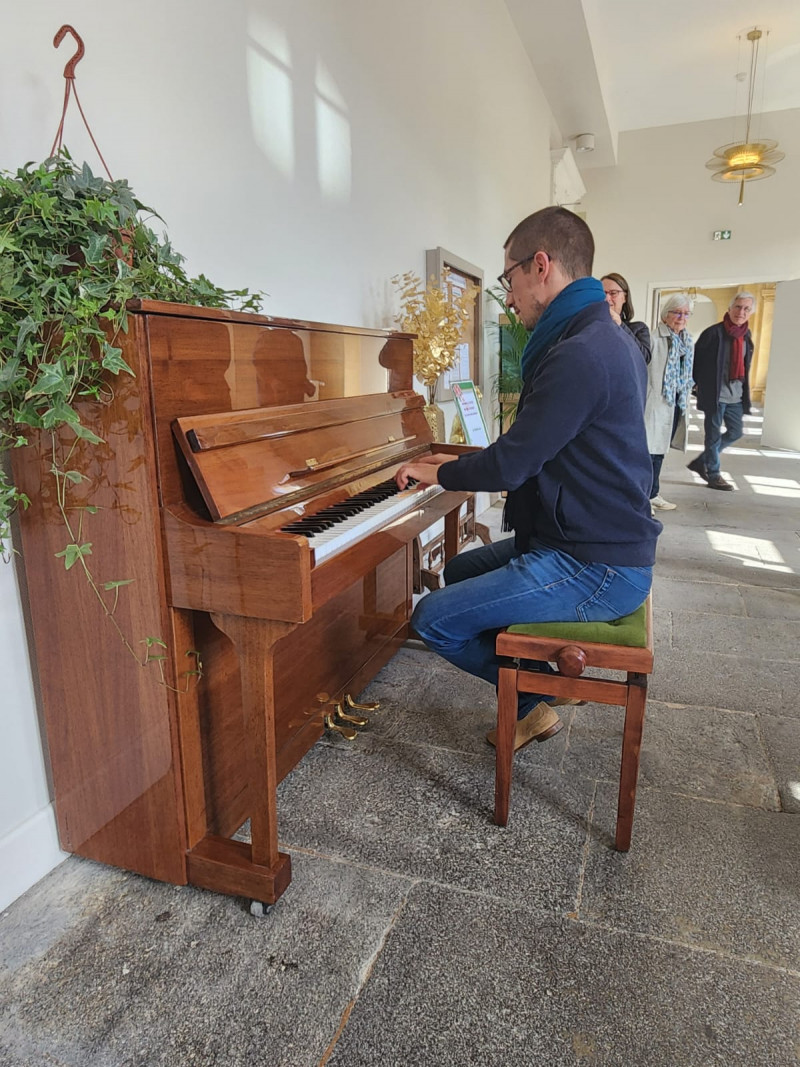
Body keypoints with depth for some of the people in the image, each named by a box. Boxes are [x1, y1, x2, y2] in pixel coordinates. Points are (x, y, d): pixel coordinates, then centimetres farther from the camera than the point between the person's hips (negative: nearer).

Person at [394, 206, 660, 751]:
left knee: (432, 619, -8)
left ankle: (533, 702, 13)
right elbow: (533, 454, 16)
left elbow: (509, 466, -22)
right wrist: (458, 464, 15)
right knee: (459, 570, 23)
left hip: (593, 571, -10)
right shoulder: (607, 339, 10)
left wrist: (437, 472, -3)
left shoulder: (580, 354, -24)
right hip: (603, 541, 10)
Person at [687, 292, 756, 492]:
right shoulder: (713, 333, -10)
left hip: (736, 395, 7)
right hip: (715, 394, -7)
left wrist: (744, 390, 13)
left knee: (735, 433, 12)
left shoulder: (746, 335, 10)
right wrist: (701, 384, -7)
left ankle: (701, 462, 25)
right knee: (714, 435, 2)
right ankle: (713, 475, 14)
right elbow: (695, 359, -8)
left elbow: (744, 365, 17)